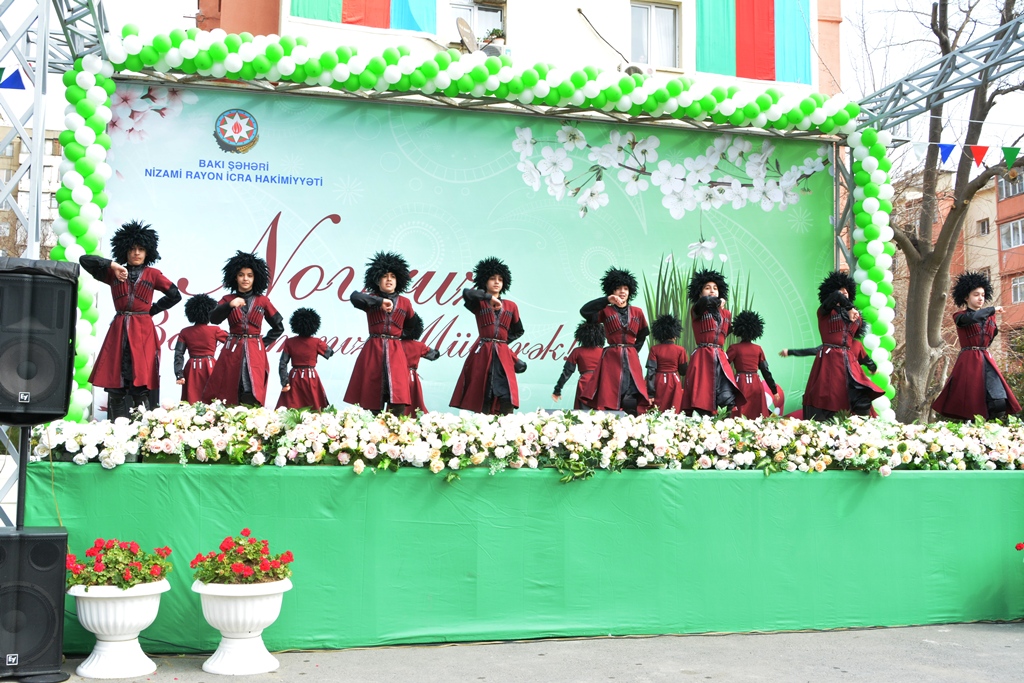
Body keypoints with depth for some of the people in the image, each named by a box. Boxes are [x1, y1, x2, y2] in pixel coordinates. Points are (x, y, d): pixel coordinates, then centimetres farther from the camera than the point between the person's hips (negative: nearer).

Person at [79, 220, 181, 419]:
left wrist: (152, 310, 5)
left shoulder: (153, 274, 9)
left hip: (143, 332, -2)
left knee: (141, 387, -10)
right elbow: (85, 260, 4)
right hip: (118, 331, 2)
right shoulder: (113, 273, 13)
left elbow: (175, 295, 8)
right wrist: (112, 265, -9)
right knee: (115, 388, -2)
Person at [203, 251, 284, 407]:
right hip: (231, 352, 1)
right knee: (226, 400, -1)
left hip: (255, 353, -1)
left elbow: (279, 327, 14)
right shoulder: (227, 299, 8)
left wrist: (264, 343, 6)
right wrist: (229, 305, -24)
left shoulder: (262, 301, 7)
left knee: (252, 398, -11)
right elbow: (214, 319, -10)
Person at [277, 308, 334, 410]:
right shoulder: (317, 342, -8)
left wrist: (285, 382, -5)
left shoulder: (289, 342, -4)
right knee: (315, 409, 7)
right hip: (311, 378, -1)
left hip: (294, 378, 1)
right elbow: (330, 352, 7)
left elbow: (283, 364, -7)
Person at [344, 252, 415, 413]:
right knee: (371, 402, -1)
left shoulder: (405, 303, 11)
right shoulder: (371, 299, 5)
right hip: (372, 352, -1)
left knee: (398, 402, -13)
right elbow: (355, 297, -20)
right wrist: (380, 301, -27)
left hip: (396, 353, 1)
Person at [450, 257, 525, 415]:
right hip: (482, 354, -2)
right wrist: (490, 297, -13)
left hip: (503, 356, 2)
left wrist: (503, 340, 14)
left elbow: (518, 331, 26)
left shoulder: (511, 306, 14)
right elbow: (467, 293, -20)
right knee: (482, 402, -2)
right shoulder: (479, 304, 3)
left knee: (507, 399, -11)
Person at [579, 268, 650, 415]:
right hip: (611, 359, -2)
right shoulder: (605, 311, 4)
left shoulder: (637, 312, 13)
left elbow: (642, 335, 23)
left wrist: (634, 351, 12)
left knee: (631, 403, -12)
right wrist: (607, 300, -17)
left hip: (631, 361, 2)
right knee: (609, 402, -5)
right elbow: (584, 311, -14)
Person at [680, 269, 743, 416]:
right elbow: (705, 301, -21)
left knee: (728, 398, -11)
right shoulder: (696, 310, 1)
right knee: (702, 399, -9)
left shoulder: (726, 313, 17)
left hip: (721, 359, 4)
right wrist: (719, 302, -4)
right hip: (702, 359, -4)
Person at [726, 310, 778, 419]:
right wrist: (774, 391, 12)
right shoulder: (758, 349, 8)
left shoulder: (734, 348, -2)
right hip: (756, 385, 3)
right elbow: (766, 371, 8)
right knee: (757, 417, 9)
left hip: (741, 384, -3)